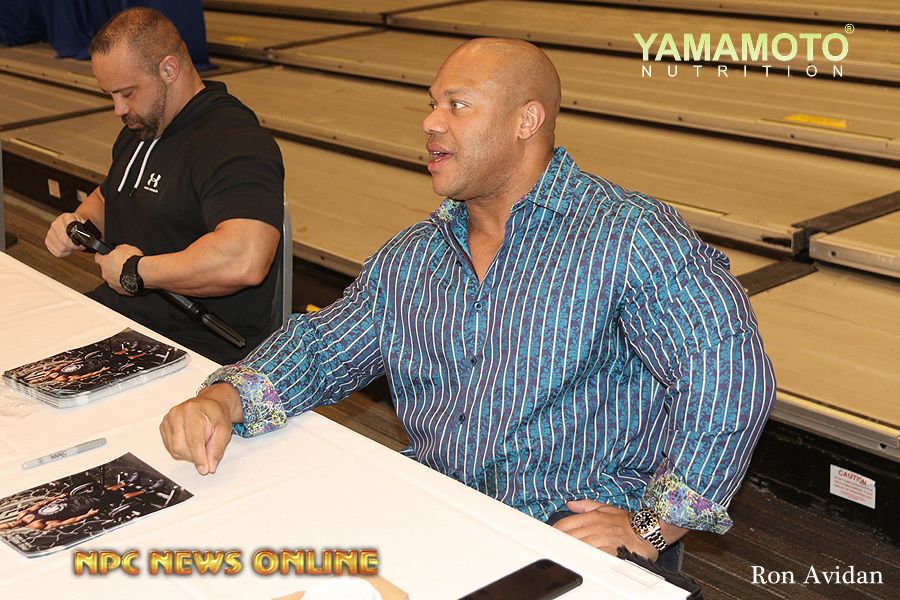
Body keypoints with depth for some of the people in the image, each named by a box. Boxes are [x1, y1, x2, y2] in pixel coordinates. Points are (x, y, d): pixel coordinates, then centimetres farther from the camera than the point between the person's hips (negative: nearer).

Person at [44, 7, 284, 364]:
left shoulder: (233, 143, -20)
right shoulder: (138, 129, 15)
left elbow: (245, 261, -36)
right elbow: (105, 198, 35)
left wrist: (134, 270, -22)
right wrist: (81, 223, 9)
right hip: (119, 315, 9)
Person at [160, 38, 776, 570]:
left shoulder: (631, 237, -8)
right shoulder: (407, 260, 15)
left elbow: (728, 369, -17)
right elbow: (319, 348, 13)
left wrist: (653, 527, -21)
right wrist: (224, 399, -8)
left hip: (581, 542, -5)